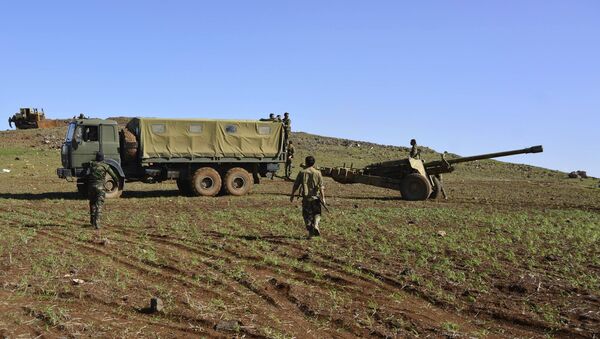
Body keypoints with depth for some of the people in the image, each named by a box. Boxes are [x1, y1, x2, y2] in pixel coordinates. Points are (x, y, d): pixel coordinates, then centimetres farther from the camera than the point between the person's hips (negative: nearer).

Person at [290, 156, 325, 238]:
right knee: (316, 213, 17)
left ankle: (310, 233, 6)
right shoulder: (317, 173, -2)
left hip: (306, 197, 0)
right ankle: (316, 225, -9)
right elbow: (321, 186, -7)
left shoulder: (302, 173, -1)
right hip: (315, 197, 0)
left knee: (307, 215, 9)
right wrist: (323, 197, -5)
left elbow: (295, 185, 2)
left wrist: (292, 195, 12)